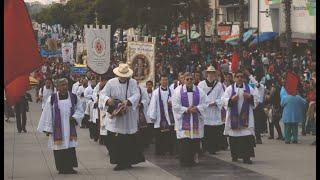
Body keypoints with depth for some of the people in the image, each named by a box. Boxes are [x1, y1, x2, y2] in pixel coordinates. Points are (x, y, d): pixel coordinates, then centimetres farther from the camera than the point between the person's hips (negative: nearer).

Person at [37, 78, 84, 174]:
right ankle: (61, 167, 9)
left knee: (70, 147, -1)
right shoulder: (52, 98, -2)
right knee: (59, 149, 0)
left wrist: (75, 117, -9)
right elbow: (47, 114, 0)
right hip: (57, 129, -2)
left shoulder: (74, 97, 4)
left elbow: (79, 110, 11)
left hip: (70, 128, 2)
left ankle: (69, 167, 6)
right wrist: (47, 129, -3)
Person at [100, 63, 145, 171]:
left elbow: (136, 95, -10)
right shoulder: (111, 83, 3)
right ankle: (120, 162, 8)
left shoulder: (133, 83, 2)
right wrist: (108, 100, -26)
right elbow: (103, 94, -2)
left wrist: (128, 101, -29)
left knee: (129, 140, -1)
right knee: (114, 140, -2)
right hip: (114, 116, 1)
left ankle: (127, 162, 11)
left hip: (128, 117, -1)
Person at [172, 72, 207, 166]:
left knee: (195, 141, 0)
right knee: (184, 142, -6)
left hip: (196, 120, 2)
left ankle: (194, 159, 9)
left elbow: (203, 105, 4)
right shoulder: (178, 91, 1)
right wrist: (187, 110, -14)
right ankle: (184, 161, -1)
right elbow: (175, 106, -5)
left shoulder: (199, 91, 9)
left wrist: (196, 108, -15)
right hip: (183, 121, -2)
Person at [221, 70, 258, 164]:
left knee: (247, 138, -8)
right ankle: (235, 155, 14)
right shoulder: (230, 89, 6)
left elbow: (256, 99, 9)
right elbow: (223, 100, 0)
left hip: (246, 116, 0)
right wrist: (231, 99, -18)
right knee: (234, 138, 2)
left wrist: (250, 97, -10)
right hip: (233, 116, 0)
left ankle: (246, 156, -9)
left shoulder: (249, 88, 10)